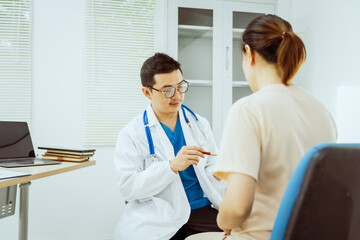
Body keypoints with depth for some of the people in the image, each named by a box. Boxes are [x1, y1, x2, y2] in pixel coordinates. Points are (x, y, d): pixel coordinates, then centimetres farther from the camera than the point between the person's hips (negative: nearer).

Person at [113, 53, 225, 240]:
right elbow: (127, 187, -9)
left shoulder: (200, 124, 14)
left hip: (202, 209, 3)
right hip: (158, 219, -2)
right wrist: (172, 166, -22)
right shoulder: (131, 134, 0)